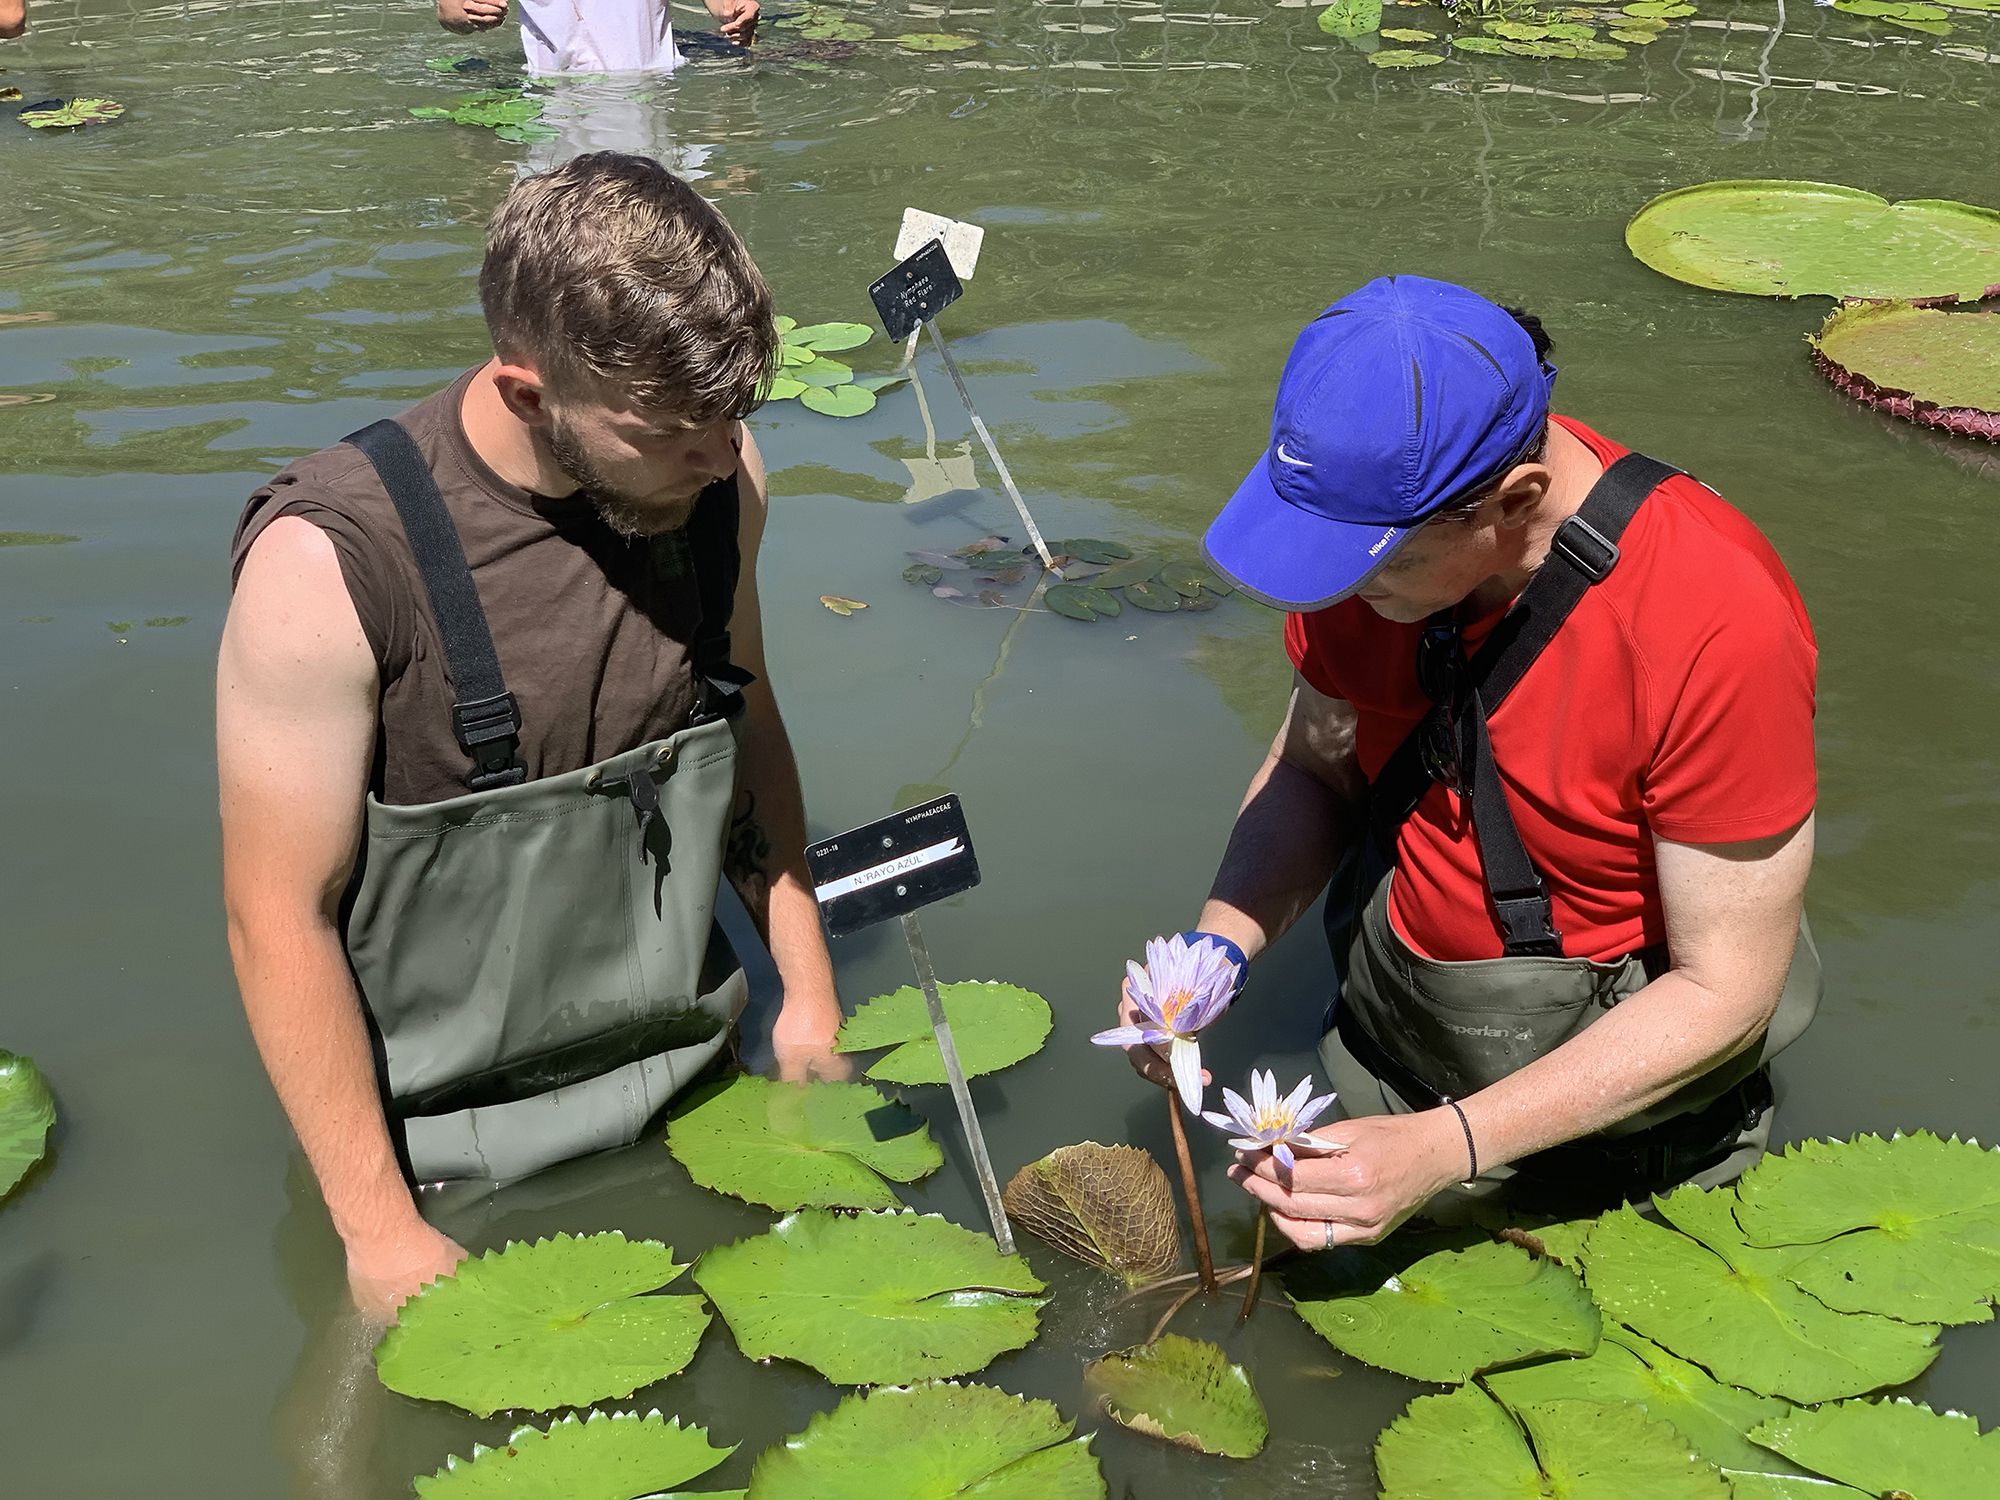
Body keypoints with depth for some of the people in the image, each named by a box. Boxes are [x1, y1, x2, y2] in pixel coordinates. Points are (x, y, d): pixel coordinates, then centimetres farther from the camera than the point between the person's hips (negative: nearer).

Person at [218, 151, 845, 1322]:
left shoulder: (717, 476, -9)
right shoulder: (331, 564, -27)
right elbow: (282, 917, -20)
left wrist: (807, 990, 8)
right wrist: (381, 1231, -15)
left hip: (693, 1083, 5)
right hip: (450, 1152, -4)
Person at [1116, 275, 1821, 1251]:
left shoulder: (1718, 621, -33)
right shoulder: (1380, 519, -16)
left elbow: (1726, 988, -25)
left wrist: (1447, 1149, -30)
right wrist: (1219, 943, -19)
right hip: (1384, 1047, 5)